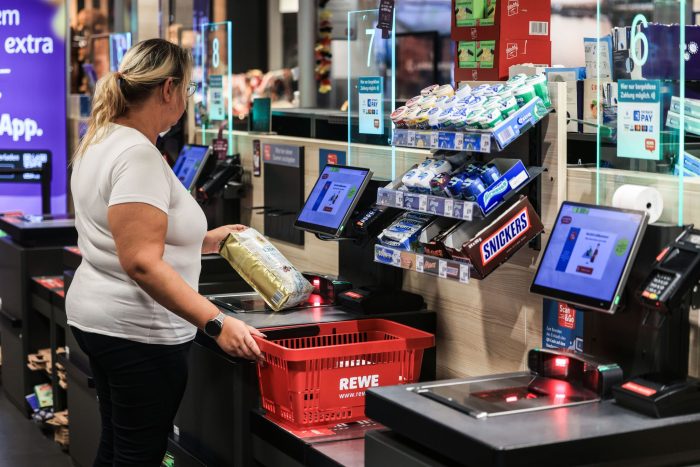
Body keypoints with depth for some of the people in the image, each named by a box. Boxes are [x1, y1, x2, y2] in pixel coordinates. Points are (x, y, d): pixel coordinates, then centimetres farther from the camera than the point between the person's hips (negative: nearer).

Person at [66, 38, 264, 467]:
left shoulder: (100, 141, 11)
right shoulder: (138, 156, -21)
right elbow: (142, 264, -28)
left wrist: (204, 240, 22)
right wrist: (217, 322, -30)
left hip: (96, 318, 10)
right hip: (139, 333, -10)